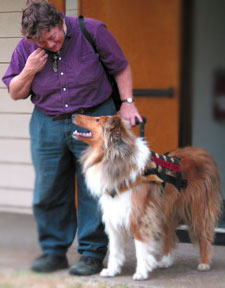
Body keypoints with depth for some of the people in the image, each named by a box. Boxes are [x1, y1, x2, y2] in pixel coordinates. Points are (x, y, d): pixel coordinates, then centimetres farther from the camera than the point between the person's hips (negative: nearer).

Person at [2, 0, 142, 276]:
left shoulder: (92, 31, -8)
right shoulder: (26, 47, -1)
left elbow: (121, 67, 3)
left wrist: (127, 103, -4)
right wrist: (29, 71, -12)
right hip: (48, 125, 3)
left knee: (93, 191, -2)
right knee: (48, 191, 5)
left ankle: (92, 254, 7)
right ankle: (54, 251, 19)